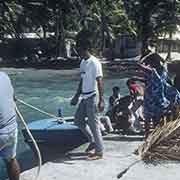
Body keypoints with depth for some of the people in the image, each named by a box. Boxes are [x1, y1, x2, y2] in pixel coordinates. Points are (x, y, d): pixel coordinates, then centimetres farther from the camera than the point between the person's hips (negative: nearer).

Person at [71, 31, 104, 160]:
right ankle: (93, 141, 29)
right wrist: (77, 96, 22)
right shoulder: (83, 62, 11)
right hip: (84, 97, 9)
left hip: (92, 97, -9)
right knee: (78, 119, 16)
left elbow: (99, 82, -20)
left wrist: (101, 100, -25)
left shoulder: (94, 63, -15)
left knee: (93, 124, -3)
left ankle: (99, 152, 9)